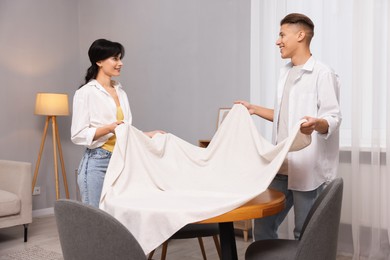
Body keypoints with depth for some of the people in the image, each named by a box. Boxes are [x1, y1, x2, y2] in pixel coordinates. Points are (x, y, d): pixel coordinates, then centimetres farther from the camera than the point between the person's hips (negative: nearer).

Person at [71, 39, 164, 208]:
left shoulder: (120, 92, 15)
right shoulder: (85, 93, -6)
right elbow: (78, 135, -11)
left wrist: (148, 135, 6)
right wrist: (109, 128, -23)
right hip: (97, 163, -6)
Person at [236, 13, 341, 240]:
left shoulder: (322, 74, -10)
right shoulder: (286, 72, 17)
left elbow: (334, 118, -16)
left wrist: (316, 124, -37)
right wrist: (254, 109, 21)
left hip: (308, 170, -8)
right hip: (282, 167, 8)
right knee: (263, 226, 12)